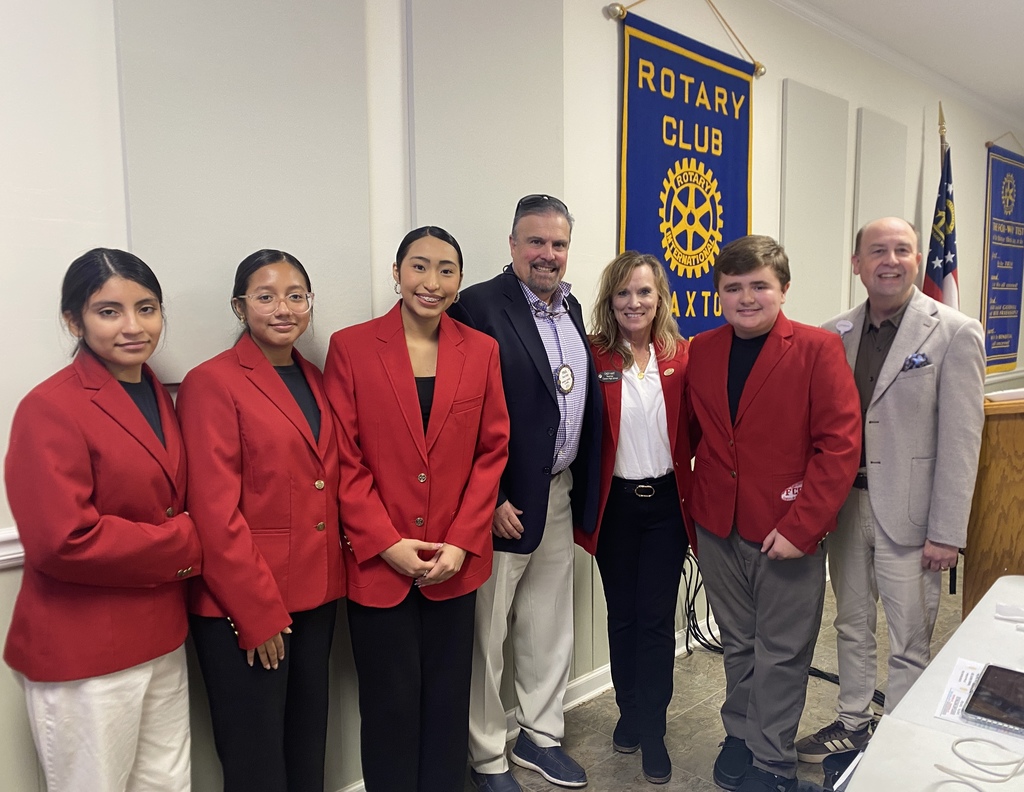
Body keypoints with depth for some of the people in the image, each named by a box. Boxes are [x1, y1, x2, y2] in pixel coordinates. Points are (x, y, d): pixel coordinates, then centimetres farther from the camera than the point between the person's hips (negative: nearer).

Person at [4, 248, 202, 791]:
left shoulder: (158, 398, 7)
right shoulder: (50, 409, -17)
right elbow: (62, 541, -24)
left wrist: (183, 543, -6)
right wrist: (183, 544, -16)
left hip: (161, 639, 7)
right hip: (81, 656, -7)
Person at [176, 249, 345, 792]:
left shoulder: (313, 379, 10)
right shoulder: (211, 383, -11)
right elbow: (215, 511, -15)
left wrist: (332, 576, 5)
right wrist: (259, 612, -14)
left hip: (315, 595, 6)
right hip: (243, 608, -6)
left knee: (309, 746, 20)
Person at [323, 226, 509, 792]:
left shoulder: (481, 351, 3)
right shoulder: (350, 347, -4)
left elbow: (491, 452, 3)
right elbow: (344, 459, -6)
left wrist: (462, 541, -6)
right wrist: (387, 543, -12)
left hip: (454, 562, 2)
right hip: (377, 562, -2)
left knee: (448, 700, 15)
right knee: (391, 703, 12)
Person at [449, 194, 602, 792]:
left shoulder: (572, 308, 10)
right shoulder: (479, 306, -14)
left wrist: (583, 488, 11)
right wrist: (490, 501, -18)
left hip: (560, 496, 8)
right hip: (503, 501, -7)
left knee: (551, 628, 20)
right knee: (487, 635, 10)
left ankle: (541, 736, 40)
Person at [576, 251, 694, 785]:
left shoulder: (680, 357, -1)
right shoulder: (594, 357, -6)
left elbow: (693, 433, 3)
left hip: (667, 501, 1)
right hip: (615, 503, 0)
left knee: (657, 617, 6)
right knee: (622, 614, 14)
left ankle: (652, 731, 24)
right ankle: (630, 711, 36)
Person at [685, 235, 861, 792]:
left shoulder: (818, 349, -9)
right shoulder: (701, 351, 4)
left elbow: (840, 444, -13)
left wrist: (801, 527, -17)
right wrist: (691, 507, 8)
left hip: (788, 533, -3)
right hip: (717, 528, 4)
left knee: (781, 653, 9)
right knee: (737, 643, 19)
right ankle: (740, 735, 38)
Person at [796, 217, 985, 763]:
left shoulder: (955, 333, -7)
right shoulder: (833, 335, 5)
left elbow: (960, 441, -9)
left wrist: (946, 533, -11)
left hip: (908, 513, -4)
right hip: (845, 503, 4)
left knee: (909, 643, 7)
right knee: (851, 626, 19)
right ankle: (852, 724, 38)